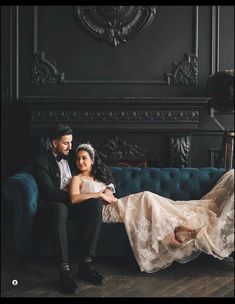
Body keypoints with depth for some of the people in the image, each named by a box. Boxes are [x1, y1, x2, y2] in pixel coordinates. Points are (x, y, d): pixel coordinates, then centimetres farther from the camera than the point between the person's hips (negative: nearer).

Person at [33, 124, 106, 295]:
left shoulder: (71, 158, 18)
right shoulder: (42, 162, -1)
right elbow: (50, 192, -14)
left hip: (74, 204, 5)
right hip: (54, 206, -5)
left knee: (95, 204, -28)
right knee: (60, 209, -42)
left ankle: (86, 263, -30)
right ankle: (64, 271, -43)